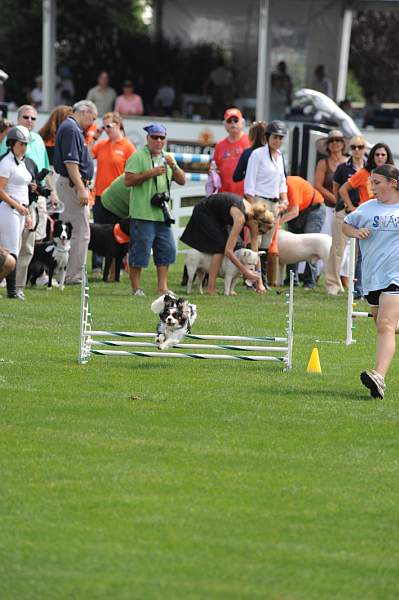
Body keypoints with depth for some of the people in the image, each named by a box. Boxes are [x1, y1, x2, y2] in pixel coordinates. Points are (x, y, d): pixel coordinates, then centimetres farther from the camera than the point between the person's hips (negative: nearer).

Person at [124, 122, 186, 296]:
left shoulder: (166, 158, 18)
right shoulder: (138, 156, -3)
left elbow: (182, 181, 13)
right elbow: (128, 180, -12)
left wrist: (174, 166, -5)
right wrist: (150, 173, -18)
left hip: (162, 214, 7)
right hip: (142, 215, -7)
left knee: (166, 249, 6)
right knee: (139, 251, -4)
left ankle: (162, 287, 13)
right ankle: (136, 289, 3)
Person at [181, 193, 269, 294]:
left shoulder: (254, 215, -13)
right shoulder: (241, 217, -36)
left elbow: (255, 252, -9)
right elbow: (228, 251, -38)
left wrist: (259, 282, -13)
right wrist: (245, 271, -34)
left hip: (217, 216, 8)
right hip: (203, 212, -8)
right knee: (221, 247, -17)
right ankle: (211, 289, -16)